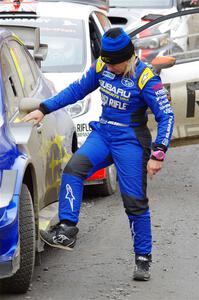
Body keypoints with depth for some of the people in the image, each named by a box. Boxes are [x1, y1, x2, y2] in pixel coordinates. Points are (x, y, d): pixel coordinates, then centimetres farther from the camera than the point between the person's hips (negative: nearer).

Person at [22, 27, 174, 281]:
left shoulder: (145, 79, -15)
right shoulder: (101, 67, 0)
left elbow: (166, 117, -14)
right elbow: (77, 90, 13)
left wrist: (158, 154, -21)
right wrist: (43, 109, 8)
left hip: (130, 141, -5)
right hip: (102, 134, 5)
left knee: (135, 201, -3)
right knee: (73, 170, -22)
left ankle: (143, 258, 10)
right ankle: (66, 231, -26)